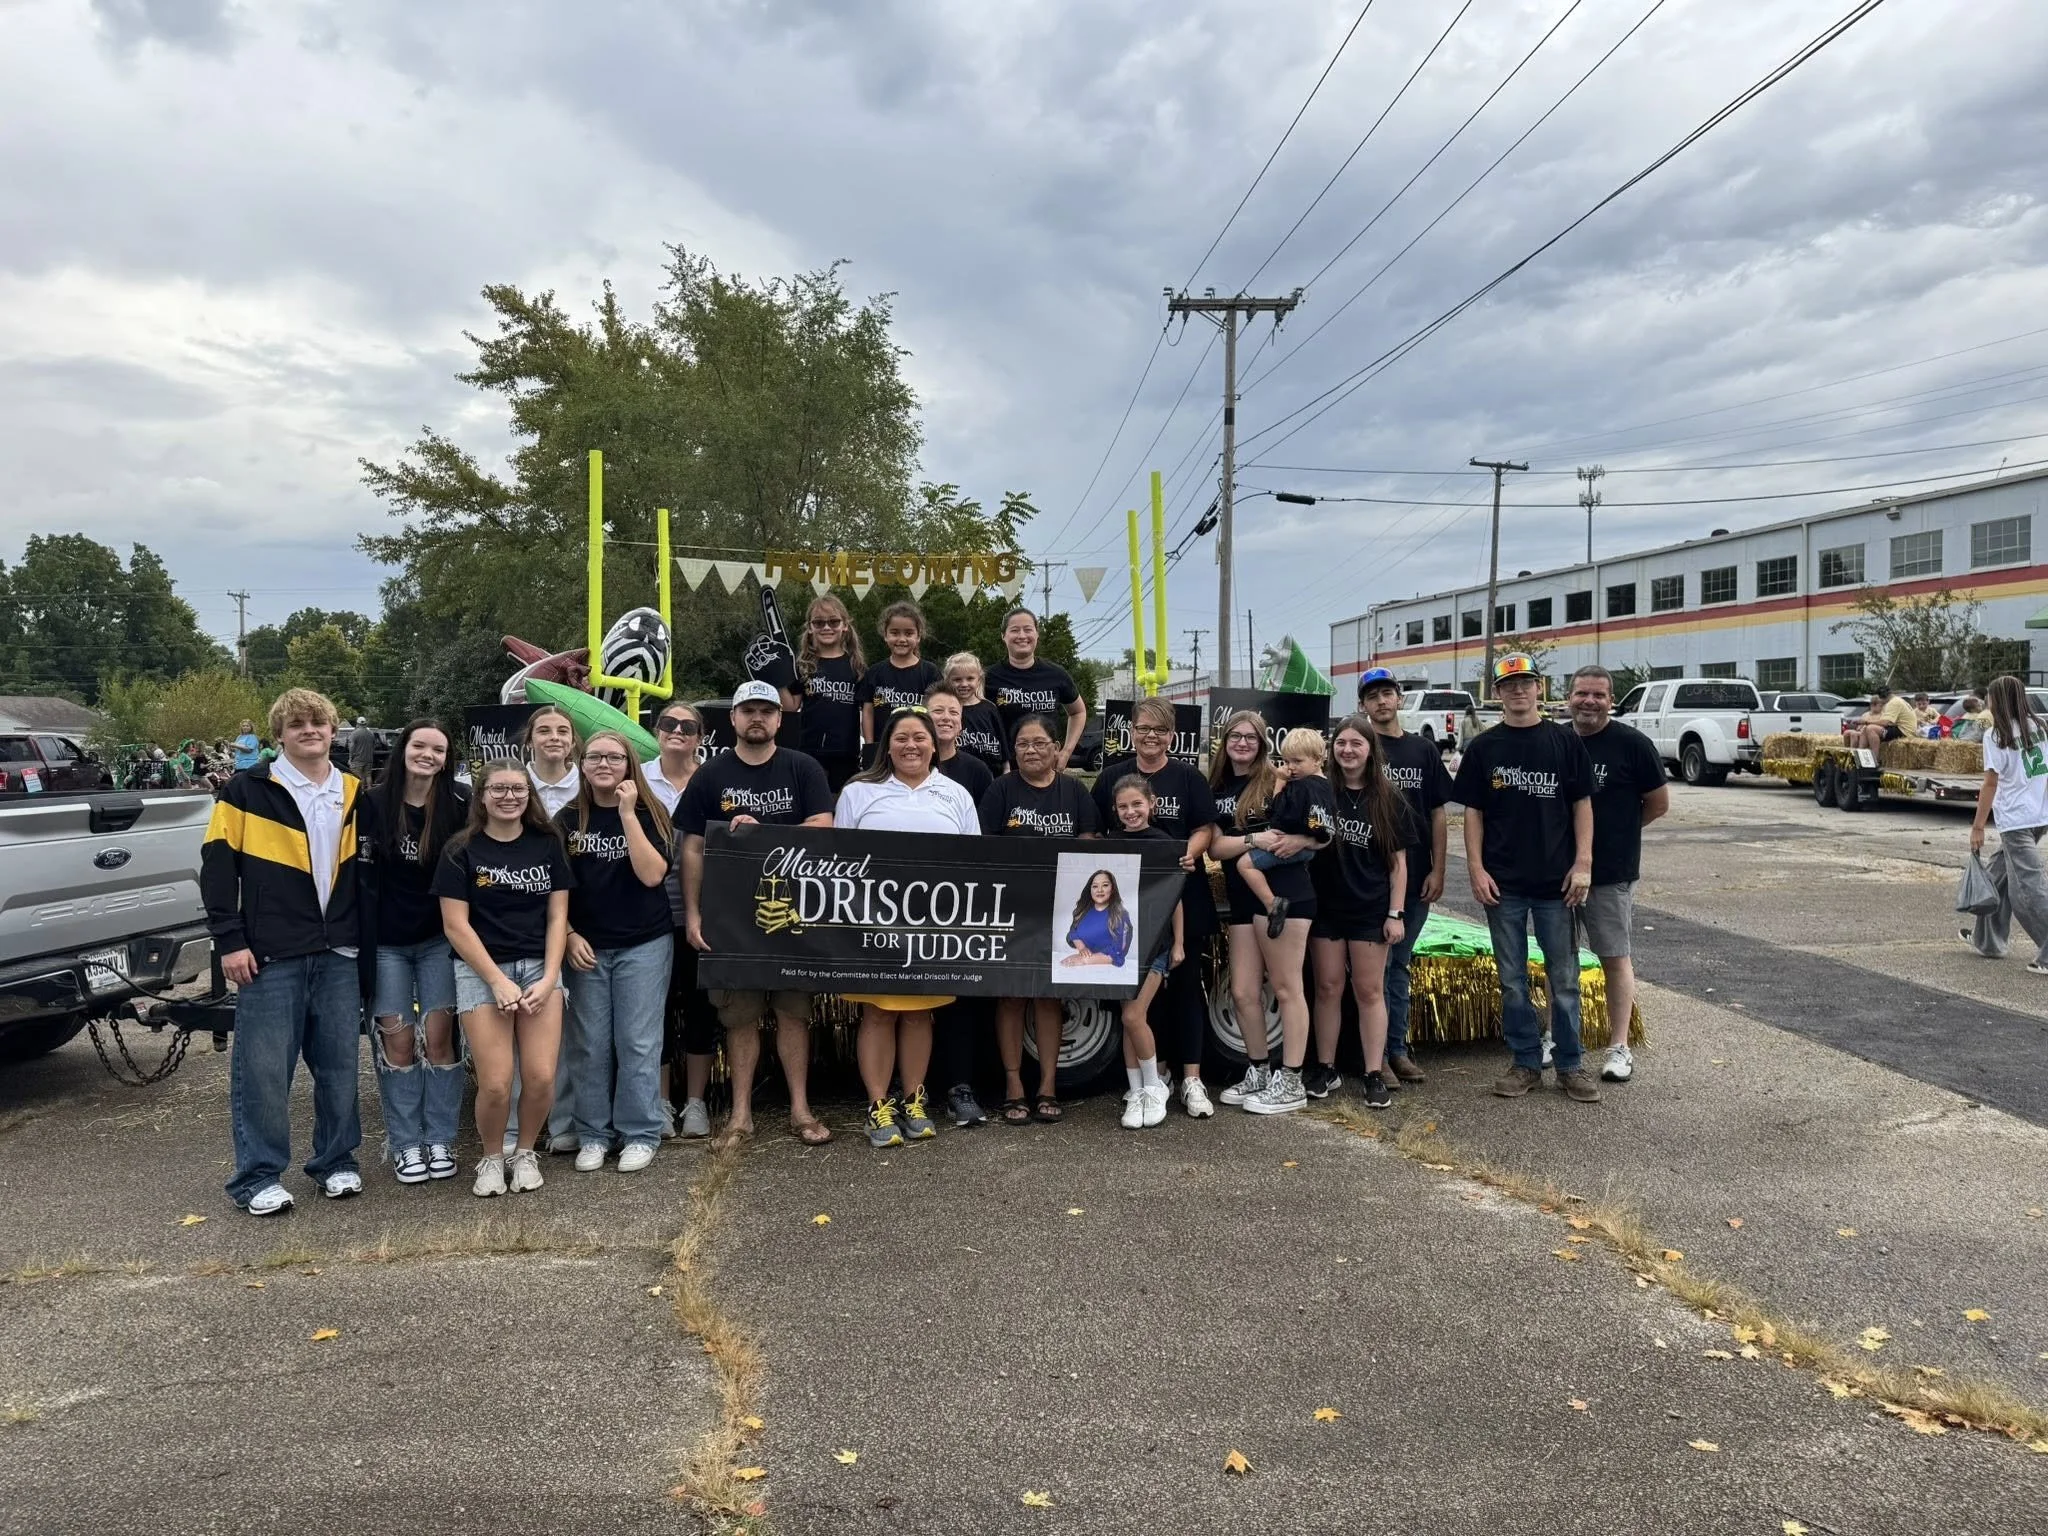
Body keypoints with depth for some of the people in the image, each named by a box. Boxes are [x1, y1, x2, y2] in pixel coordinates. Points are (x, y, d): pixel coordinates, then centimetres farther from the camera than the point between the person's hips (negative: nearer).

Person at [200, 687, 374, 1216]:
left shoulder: (354, 794, 11)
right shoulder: (248, 789, -1)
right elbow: (218, 867, -3)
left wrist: (367, 949, 13)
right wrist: (230, 940, -9)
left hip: (339, 955, 4)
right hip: (269, 955, -4)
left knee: (339, 1064, 8)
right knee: (263, 1068, 0)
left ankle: (336, 1162, 23)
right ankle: (258, 1177, 12)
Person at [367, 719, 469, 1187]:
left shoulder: (458, 804, -6)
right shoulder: (375, 803, -6)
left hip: (439, 938, 0)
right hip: (386, 940, 0)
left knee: (438, 1034, -1)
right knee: (397, 1038, 3)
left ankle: (440, 1140, 10)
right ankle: (405, 1143, 12)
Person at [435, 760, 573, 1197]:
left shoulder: (547, 844, 8)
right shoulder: (462, 851, 0)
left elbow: (557, 916, 7)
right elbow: (456, 924, -4)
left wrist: (549, 978, -5)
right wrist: (497, 980, -11)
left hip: (539, 966, 2)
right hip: (481, 968, -2)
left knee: (541, 1078, -10)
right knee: (496, 1085, -11)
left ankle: (524, 1152, 17)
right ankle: (492, 1157, 16)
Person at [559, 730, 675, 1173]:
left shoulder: (650, 814, -1)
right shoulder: (567, 820, 4)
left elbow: (652, 875, -16)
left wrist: (627, 813, -17)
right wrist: (569, 935, -4)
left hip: (644, 944, -2)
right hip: (585, 946, 2)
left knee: (637, 1042, 0)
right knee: (589, 1045, 5)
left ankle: (640, 1134, 11)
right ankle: (593, 1135, 18)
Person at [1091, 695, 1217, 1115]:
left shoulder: (1189, 777, 3)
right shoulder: (1112, 777, 8)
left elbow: (1206, 827, 0)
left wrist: (1189, 852, -18)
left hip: (1181, 896, -2)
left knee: (1184, 983, 1)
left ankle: (1191, 1077, 6)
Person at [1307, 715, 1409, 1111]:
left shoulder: (1388, 800, 0)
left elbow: (1398, 861, 1)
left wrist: (1395, 913, -3)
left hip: (1371, 910, -1)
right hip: (1325, 906, 1)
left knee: (1370, 991, 5)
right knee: (1328, 988, 8)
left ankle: (1375, 1075, 11)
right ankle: (1325, 1069, 18)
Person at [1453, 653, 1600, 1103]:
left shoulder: (1565, 741, 2)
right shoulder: (1483, 747, 3)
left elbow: (1582, 804, 3)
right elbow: (1473, 812, 4)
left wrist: (1583, 863, -5)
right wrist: (1476, 869, -4)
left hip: (1557, 881, -1)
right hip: (1503, 883, 1)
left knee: (1564, 978, 6)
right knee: (1512, 980, 8)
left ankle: (1570, 1065, 17)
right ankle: (1526, 1063, 19)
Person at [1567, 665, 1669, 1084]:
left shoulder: (1632, 744, -7)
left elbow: (1658, 803, 0)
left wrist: (1617, 830, 5)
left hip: (1611, 873, -4)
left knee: (1615, 958, 3)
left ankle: (1619, 1048, 10)